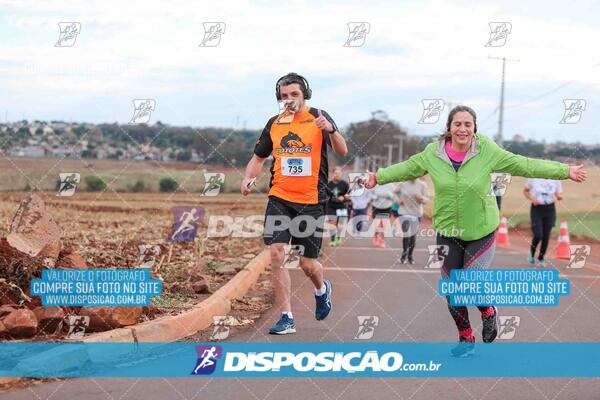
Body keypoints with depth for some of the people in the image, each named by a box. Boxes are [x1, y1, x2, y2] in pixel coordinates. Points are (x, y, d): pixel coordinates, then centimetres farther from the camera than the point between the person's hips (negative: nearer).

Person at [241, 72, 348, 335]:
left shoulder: (318, 117, -2)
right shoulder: (274, 124, 8)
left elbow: (342, 152, -13)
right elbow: (259, 156, 21)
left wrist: (331, 130, -32)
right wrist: (248, 178, 1)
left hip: (311, 201, -3)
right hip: (279, 199, 3)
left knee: (307, 264, 3)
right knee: (276, 254, -12)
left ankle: (322, 289, 39)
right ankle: (286, 318, -4)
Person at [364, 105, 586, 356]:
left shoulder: (487, 151, -11)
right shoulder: (433, 152, -6)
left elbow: (524, 165, -5)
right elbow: (408, 168, 13)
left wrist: (565, 171, -5)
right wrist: (379, 176, 11)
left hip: (481, 232, -3)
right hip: (448, 233, 3)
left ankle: (489, 313, 22)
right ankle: (466, 339, 27)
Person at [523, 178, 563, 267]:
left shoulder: (556, 180, -2)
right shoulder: (533, 178, -7)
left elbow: (560, 195, 3)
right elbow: (525, 191, 7)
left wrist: (559, 196, -21)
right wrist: (532, 199, -10)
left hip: (550, 209, 2)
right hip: (536, 208, -2)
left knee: (546, 236, 5)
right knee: (538, 235, -12)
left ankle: (541, 258, 24)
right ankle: (532, 252, 19)